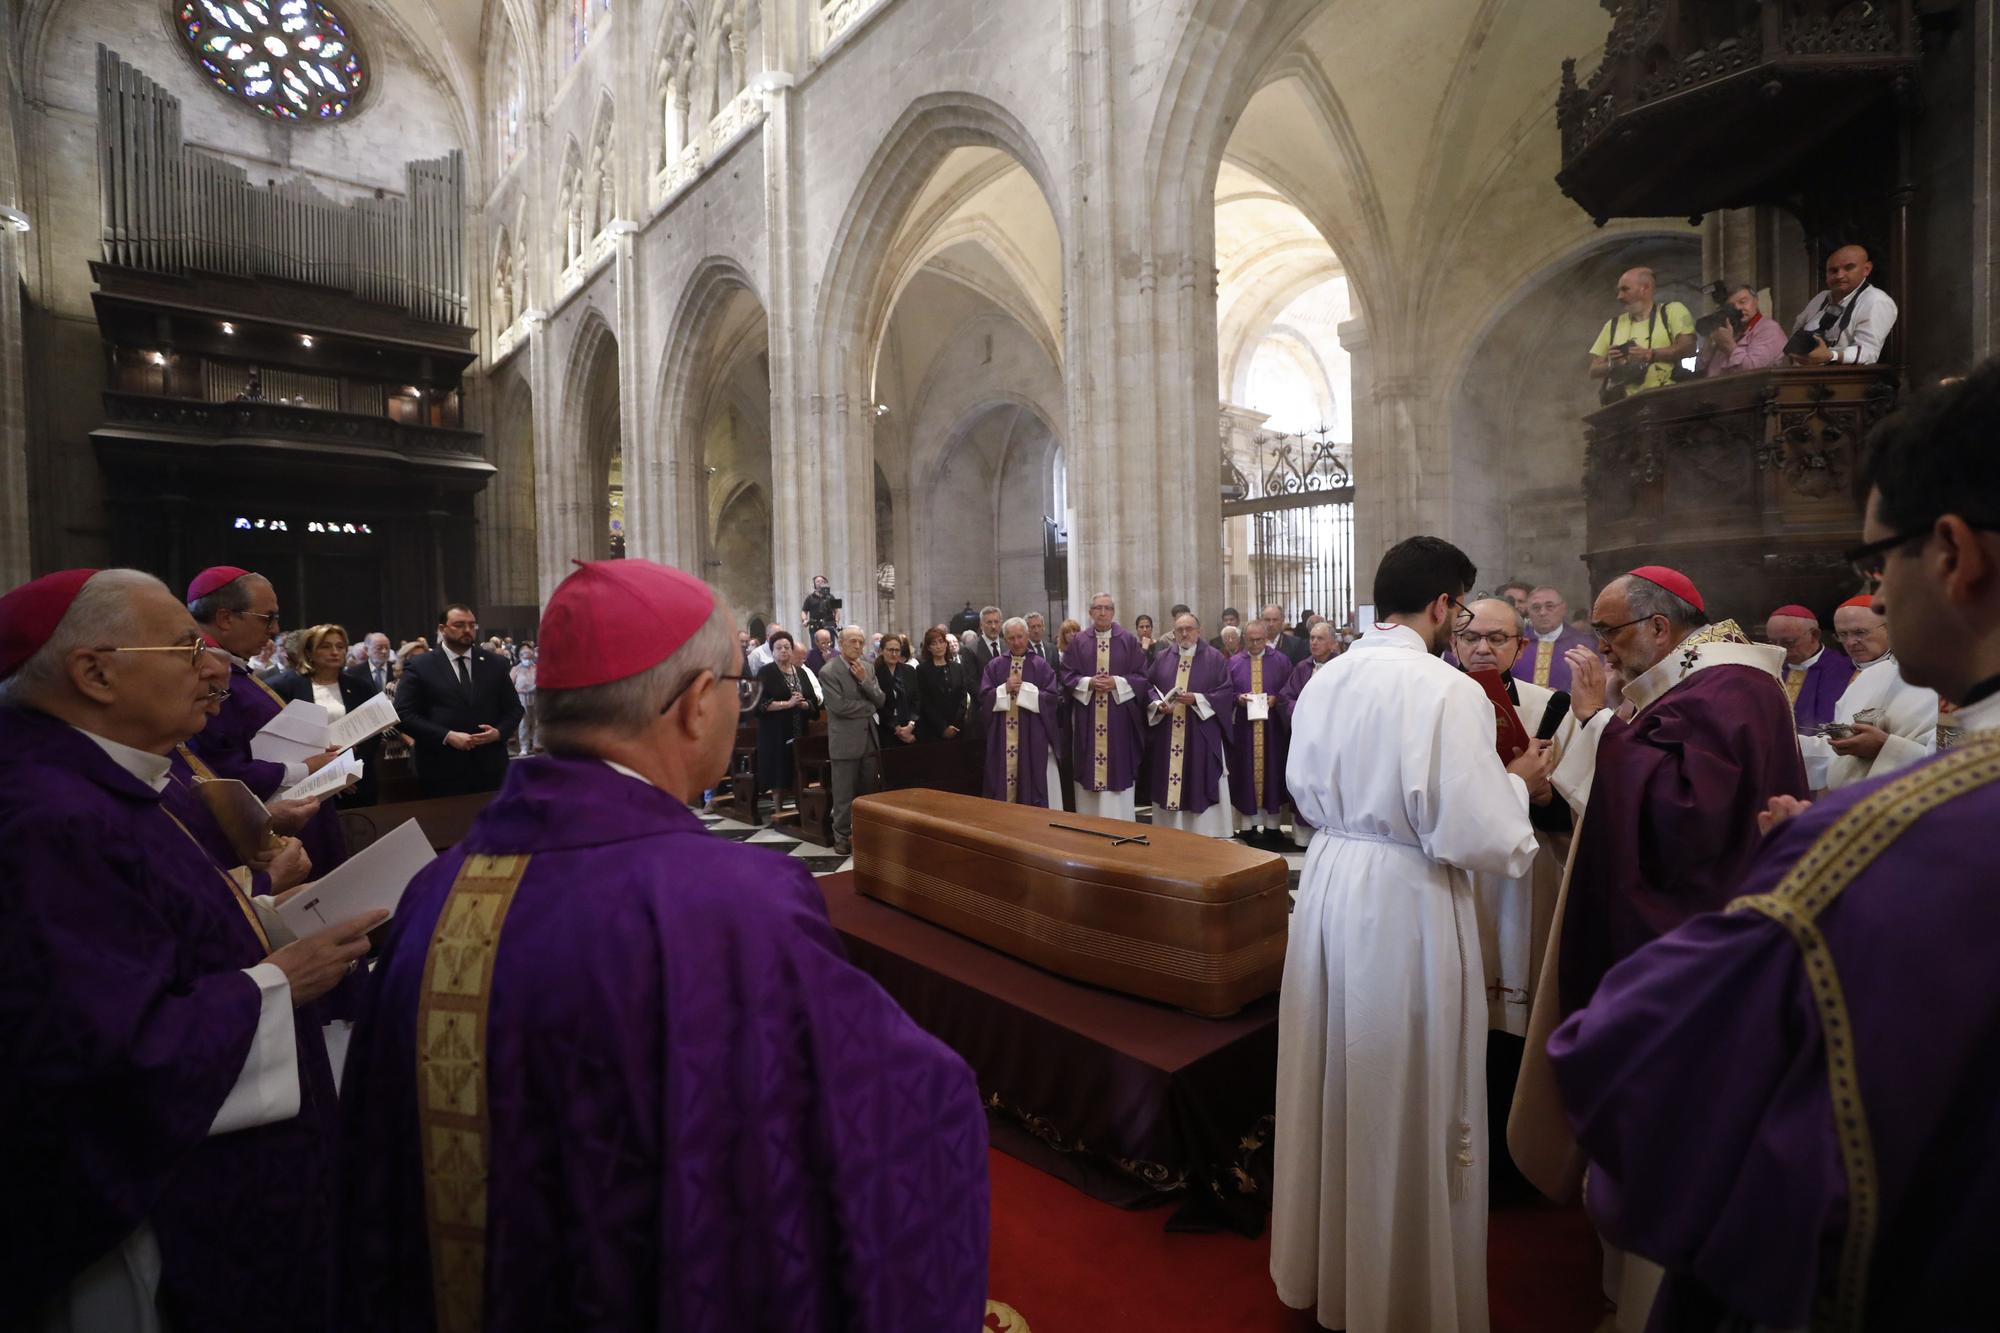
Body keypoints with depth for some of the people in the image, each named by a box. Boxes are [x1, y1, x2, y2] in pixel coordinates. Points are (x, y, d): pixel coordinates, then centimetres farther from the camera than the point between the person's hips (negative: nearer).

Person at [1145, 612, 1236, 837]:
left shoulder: (1214, 658, 0)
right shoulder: (1163, 658, 10)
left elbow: (1227, 691, -6)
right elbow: (1148, 686, 10)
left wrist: (1196, 699, -17)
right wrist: (1158, 704, -9)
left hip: (1202, 735, -3)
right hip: (1168, 735, 3)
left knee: (1202, 783, -2)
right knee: (1170, 782, 6)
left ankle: (1205, 833, 5)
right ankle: (1172, 832, 16)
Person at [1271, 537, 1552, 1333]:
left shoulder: (1324, 679, 1)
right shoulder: (1449, 690, -18)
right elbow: (1472, 836, -18)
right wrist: (1517, 781, 0)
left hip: (1330, 883, 6)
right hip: (1406, 901, -6)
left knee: (1333, 1083, 22)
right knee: (1406, 1098, 13)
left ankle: (1319, 1264, 43)